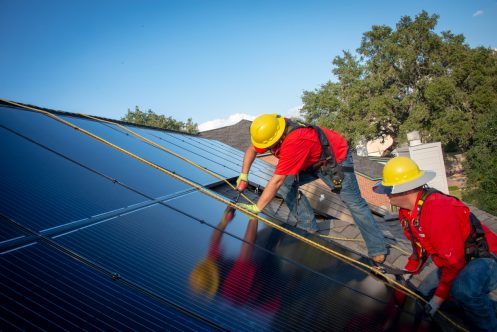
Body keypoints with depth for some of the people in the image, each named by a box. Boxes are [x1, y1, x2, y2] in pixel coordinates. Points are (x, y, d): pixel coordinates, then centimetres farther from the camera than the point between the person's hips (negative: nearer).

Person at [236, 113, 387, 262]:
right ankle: (309, 228, 4)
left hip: (336, 157, -8)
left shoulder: (293, 142, -41)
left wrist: (256, 208, -31)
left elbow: (276, 181, -38)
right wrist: (244, 175, -7)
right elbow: (252, 149, 2)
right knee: (286, 184, -5)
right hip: (312, 161, 8)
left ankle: (377, 250, 1)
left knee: (354, 202, -9)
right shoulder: (272, 130, -17)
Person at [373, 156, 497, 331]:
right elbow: (420, 245, 15)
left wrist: (439, 298, -18)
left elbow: (454, 261, -26)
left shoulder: (438, 211, -31)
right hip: (456, 262, 10)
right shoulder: (407, 210, -1)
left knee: (463, 290, -39)